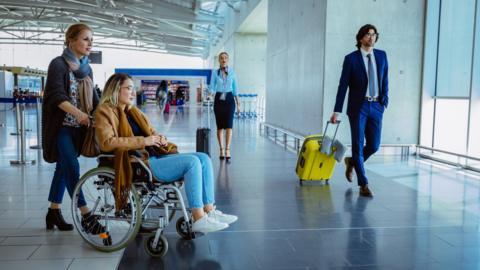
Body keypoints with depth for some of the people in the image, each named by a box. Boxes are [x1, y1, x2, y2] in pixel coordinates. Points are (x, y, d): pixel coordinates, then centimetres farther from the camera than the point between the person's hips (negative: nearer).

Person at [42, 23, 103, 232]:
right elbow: (56, 96, -22)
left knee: (63, 168, 11)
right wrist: (78, 113, -35)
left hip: (78, 128, 7)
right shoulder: (58, 64, -9)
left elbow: (93, 99, 10)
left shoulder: (86, 68, 11)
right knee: (72, 168, -11)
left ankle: (53, 212, 22)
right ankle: (86, 216, -7)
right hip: (61, 126, -7)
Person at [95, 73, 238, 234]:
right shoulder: (105, 112, 0)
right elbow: (107, 143, -15)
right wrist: (143, 141, -18)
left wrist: (159, 138, 7)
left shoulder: (133, 111, 25)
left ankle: (209, 211, -10)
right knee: (191, 162, -25)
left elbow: (150, 132, 32)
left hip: (154, 157, 9)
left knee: (203, 158, -7)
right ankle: (199, 220, -24)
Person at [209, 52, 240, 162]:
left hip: (229, 99, 0)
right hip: (219, 99, 1)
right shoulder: (215, 72, 4)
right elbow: (212, 87, 1)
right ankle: (221, 149, 15)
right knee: (220, 126, 5)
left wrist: (238, 104, 7)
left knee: (228, 125, -12)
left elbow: (235, 89, 9)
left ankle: (227, 150, -17)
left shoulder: (232, 72, 6)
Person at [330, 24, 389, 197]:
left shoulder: (382, 55, 9)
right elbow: (343, 85, -3)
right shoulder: (351, 58, -2)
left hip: (376, 107, 4)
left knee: (374, 146, 3)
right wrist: (336, 111, -6)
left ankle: (352, 162, 34)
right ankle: (363, 185, 7)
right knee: (358, 145, -3)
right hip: (358, 107, -4)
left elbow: (385, 79, 15)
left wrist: (385, 100, 3)